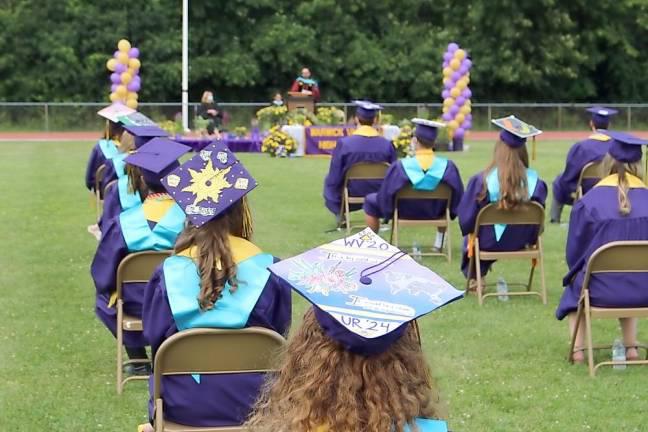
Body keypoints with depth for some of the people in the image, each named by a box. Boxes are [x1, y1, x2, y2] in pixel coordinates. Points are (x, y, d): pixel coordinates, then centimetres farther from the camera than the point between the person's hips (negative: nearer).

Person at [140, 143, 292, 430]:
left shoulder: (169, 273, -12)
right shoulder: (267, 270, -12)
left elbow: (154, 339, -1)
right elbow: (279, 334, 1)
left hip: (182, 404, 0)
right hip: (252, 402, 0)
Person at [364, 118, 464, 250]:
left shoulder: (400, 166, -26)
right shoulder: (447, 166, -21)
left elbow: (386, 194, -15)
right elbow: (457, 195, -12)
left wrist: (388, 211, 6)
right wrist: (450, 211, 8)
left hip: (405, 213, -2)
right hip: (435, 213, 2)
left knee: (371, 201, 23)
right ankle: (439, 242, 42)